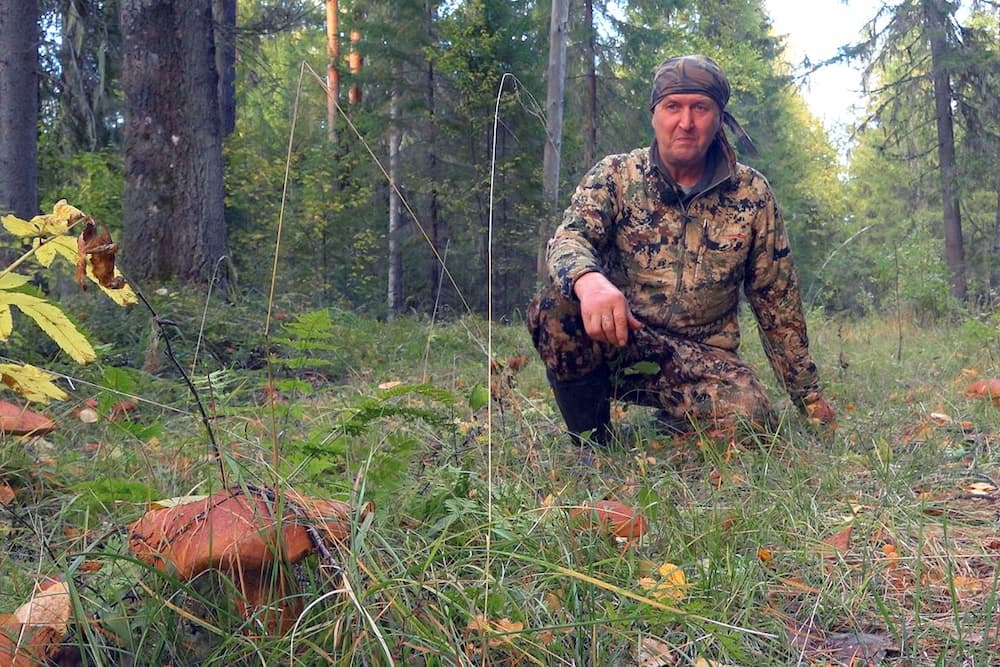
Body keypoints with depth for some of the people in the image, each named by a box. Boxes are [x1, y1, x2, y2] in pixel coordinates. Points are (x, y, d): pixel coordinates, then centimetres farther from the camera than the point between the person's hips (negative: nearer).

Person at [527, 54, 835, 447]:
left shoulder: (753, 195, 3)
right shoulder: (614, 175, 0)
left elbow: (777, 302, 8)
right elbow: (569, 238, -18)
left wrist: (810, 398, 10)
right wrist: (589, 279, -44)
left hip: (702, 355, 1)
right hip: (615, 339, -1)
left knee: (750, 420, -30)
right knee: (555, 305, -32)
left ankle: (672, 423, 5)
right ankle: (590, 441, -9)